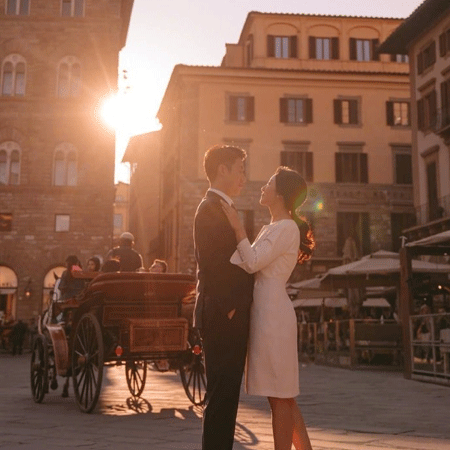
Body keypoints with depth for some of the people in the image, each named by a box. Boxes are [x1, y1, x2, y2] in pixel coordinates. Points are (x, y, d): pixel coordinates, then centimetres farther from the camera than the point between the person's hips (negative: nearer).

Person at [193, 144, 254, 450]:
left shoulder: (218, 208, 19)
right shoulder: (212, 208, -13)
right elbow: (214, 267, -20)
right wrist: (229, 308, -18)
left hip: (227, 317, 10)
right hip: (224, 317, -10)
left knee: (224, 397, 14)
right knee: (222, 396, -4)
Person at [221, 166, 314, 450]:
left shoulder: (286, 227, -8)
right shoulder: (271, 229, 21)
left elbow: (252, 262, -15)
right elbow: (246, 263, 14)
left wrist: (238, 228, -10)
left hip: (273, 315, -10)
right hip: (265, 312, 10)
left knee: (280, 396, -4)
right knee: (282, 396, 13)